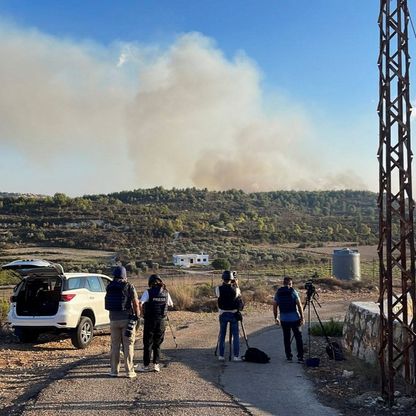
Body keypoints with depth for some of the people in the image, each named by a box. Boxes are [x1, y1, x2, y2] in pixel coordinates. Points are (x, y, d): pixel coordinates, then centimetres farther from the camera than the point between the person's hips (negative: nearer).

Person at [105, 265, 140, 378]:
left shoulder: (109, 287, 4)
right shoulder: (129, 286, -7)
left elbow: (108, 303, 7)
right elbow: (136, 304, -9)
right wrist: (137, 316, 3)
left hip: (114, 319, 3)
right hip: (127, 319, -3)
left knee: (115, 345, 11)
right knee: (128, 345, 3)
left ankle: (114, 371, 15)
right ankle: (129, 371, 5)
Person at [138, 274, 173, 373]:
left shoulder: (148, 292, -9)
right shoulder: (166, 293, 3)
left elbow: (140, 304, -19)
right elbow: (171, 304, 16)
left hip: (150, 320, -3)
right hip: (162, 321, 3)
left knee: (148, 343, 6)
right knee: (157, 344, 14)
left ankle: (146, 365, 9)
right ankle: (156, 364, 11)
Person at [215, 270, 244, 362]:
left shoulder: (219, 289, -11)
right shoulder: (234, 289, -12)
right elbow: (238, 293, 10)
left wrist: (224, 284, 14)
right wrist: (236, 285, 20)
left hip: (223, 314, 1)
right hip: (233, 314, -1)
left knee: (222, 335, 11)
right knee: (236, 335, 7)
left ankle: (221, 355, 15)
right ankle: (236, 356, 6)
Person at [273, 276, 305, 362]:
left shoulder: (278, 293, 4)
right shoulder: (293, 292, -4)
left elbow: (274, 306, 7)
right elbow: (299, 305, -7)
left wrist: (276, 318, 16)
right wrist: (302, 317, -2)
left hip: (284, 319, 2)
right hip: (295, 318, -2)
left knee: (286, 338, 10)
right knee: (298, 337, 3)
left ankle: (289, 356, 12)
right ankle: (300, 357, 0)